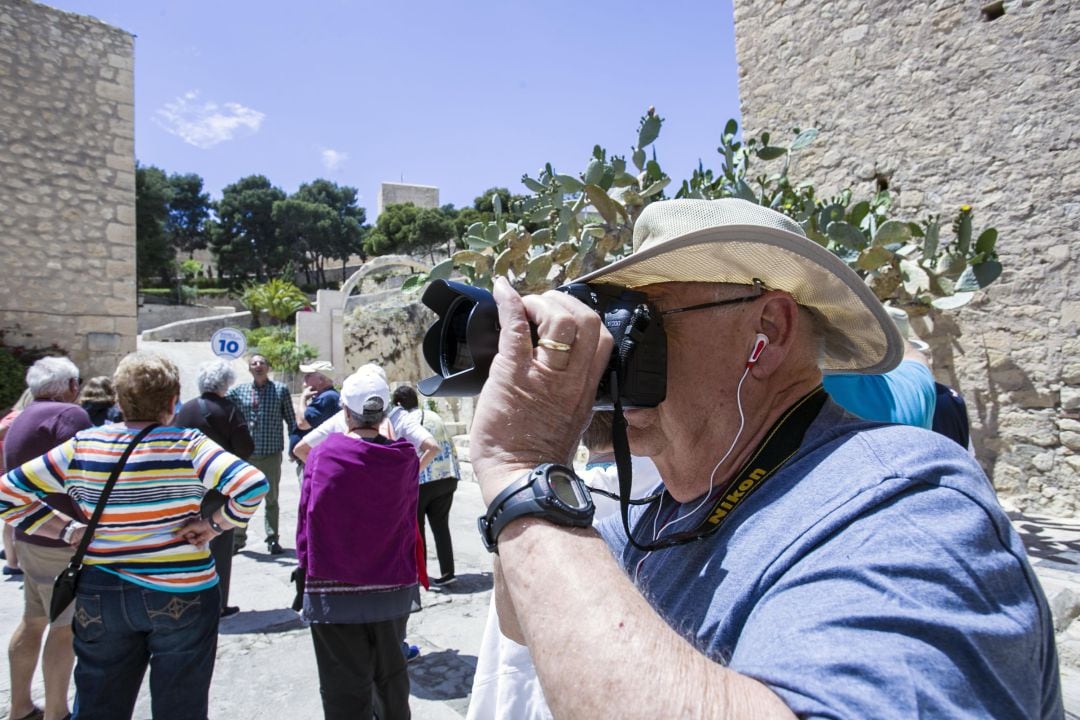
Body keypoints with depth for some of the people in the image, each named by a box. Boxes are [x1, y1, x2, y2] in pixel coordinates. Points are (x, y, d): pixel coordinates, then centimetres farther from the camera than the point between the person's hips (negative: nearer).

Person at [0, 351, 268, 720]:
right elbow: (253, 485, -27)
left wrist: (69, 530, 0)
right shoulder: (188, 446, -15)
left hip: (99, 597, 3)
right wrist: (215, 524, -13)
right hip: (181, 594, -3)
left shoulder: (81, 447, -4)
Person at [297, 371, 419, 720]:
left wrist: (305, 567, 6)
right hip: (393, 587, 2)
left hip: (333, 592, -2)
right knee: (391, 673, 24)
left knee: (346, 689, 11)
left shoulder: (321, 457, -13)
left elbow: (305, 521, -5)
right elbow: (409, 518, 0)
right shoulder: (404, 459, -10)